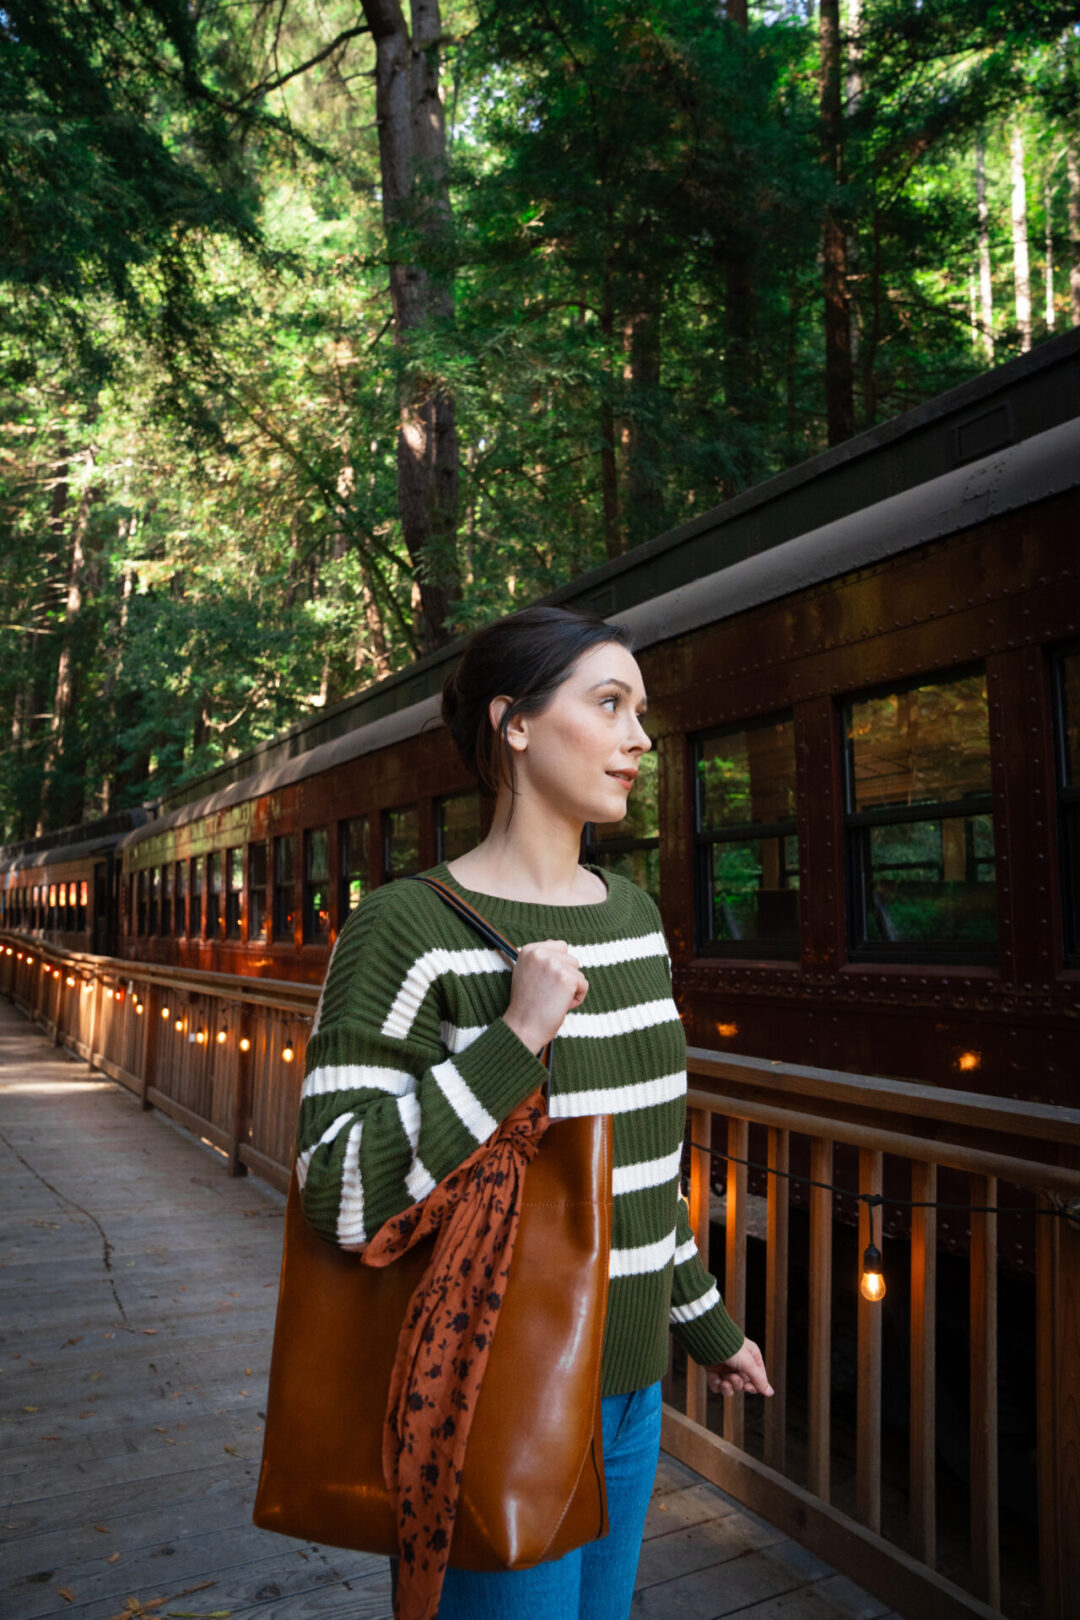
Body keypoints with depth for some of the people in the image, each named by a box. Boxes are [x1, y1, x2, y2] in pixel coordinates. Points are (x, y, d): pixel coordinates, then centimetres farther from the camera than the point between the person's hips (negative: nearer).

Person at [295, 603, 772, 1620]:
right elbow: (340, 1196, -22)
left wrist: (705, 1320, 19)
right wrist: (515, 1039, -28)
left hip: (628, 1381, 7)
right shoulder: (407, 928, -19)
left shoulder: (633, 914, 3)